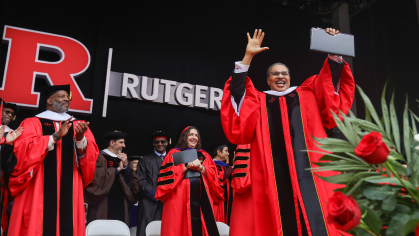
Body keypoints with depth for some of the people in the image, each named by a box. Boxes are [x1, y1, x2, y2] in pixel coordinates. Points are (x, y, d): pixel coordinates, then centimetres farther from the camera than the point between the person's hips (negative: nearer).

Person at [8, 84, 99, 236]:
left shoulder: (79, 126, 13)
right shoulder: (32, 123, 6)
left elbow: (91, 158, 1)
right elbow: (23, 152, -10)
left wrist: (80, 138, -19)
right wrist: (56, 136, -18)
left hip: (69, 194, 2)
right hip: (38, 194, -2)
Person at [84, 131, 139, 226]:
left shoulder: (121, 159, 18)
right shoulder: (100, 157, -2)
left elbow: (129, 181, 12)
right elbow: (98, 176, -16)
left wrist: (125, 165, -4)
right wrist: (117, 169, -8)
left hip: (120, 203, 6)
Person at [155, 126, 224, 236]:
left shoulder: (204, 155, 19)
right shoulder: (174, 153, 11)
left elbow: (213, 175, 9)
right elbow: (167, 174, -3)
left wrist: (200, 168, -8)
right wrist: (187, 166, -10)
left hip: (201, 197, 3)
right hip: (180, 197, -2)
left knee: (200, 226, -4)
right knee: (181, 226, -7)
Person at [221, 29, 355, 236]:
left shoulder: (306, 95, 24)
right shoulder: (258, 101, 21)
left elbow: (331, 81, 16)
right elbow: (238, 91, 5)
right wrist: (248, 57, -2)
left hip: (307, 165, 1)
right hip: (273, 169, -1)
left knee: (313, 216, -10)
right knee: (279, 217, -7)